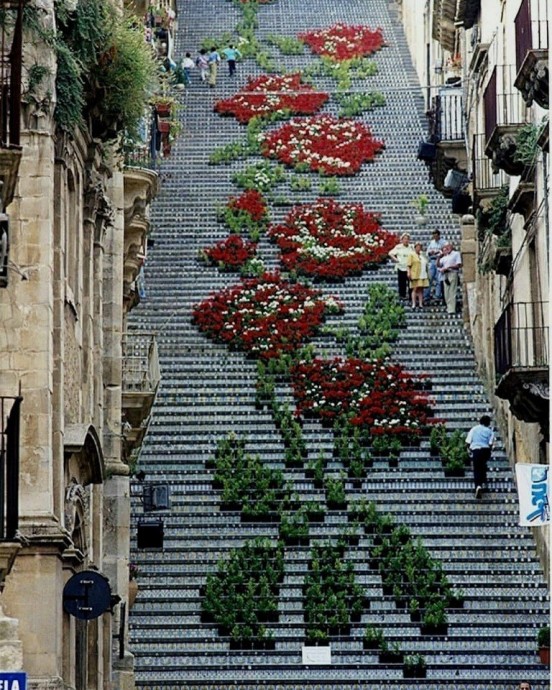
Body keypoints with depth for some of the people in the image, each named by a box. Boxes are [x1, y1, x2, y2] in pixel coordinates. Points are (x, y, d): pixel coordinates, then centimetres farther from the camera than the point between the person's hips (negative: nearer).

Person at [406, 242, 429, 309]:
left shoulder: (423, 255, 22)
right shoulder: (411, 255, 1)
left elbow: (426, 265, 26)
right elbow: (408, 265, -7)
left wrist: (427, 273, 19)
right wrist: (409, 273, -18)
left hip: (423, 275, 6)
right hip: (415, 275, -6)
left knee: (421, 290, 4)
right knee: (415, 289, -7)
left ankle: (420, 304, 4)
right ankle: (414, 304, -7)